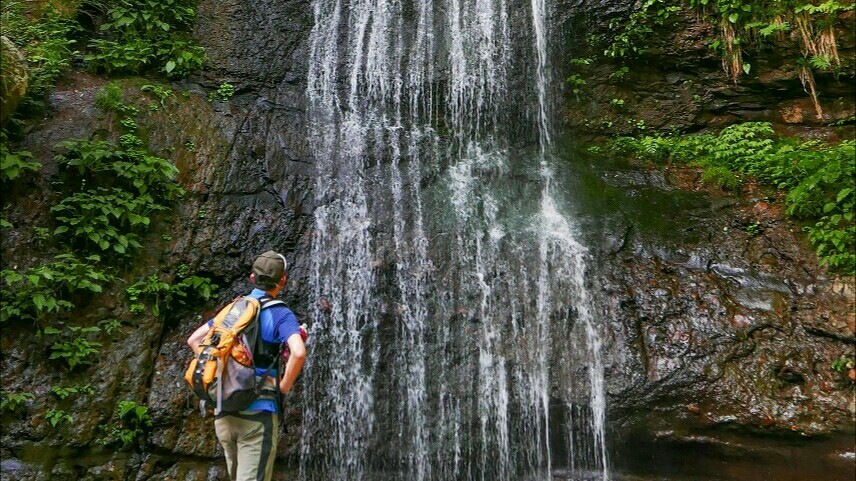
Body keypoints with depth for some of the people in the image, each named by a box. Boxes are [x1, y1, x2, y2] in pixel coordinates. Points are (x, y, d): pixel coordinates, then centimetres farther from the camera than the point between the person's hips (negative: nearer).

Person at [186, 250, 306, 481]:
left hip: (224, 410, 7)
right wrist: (284, 386, -10)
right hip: (257, 412, -6)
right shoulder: (281, 314, -8)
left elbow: (194, 340, 16)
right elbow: (298, 352, -25)